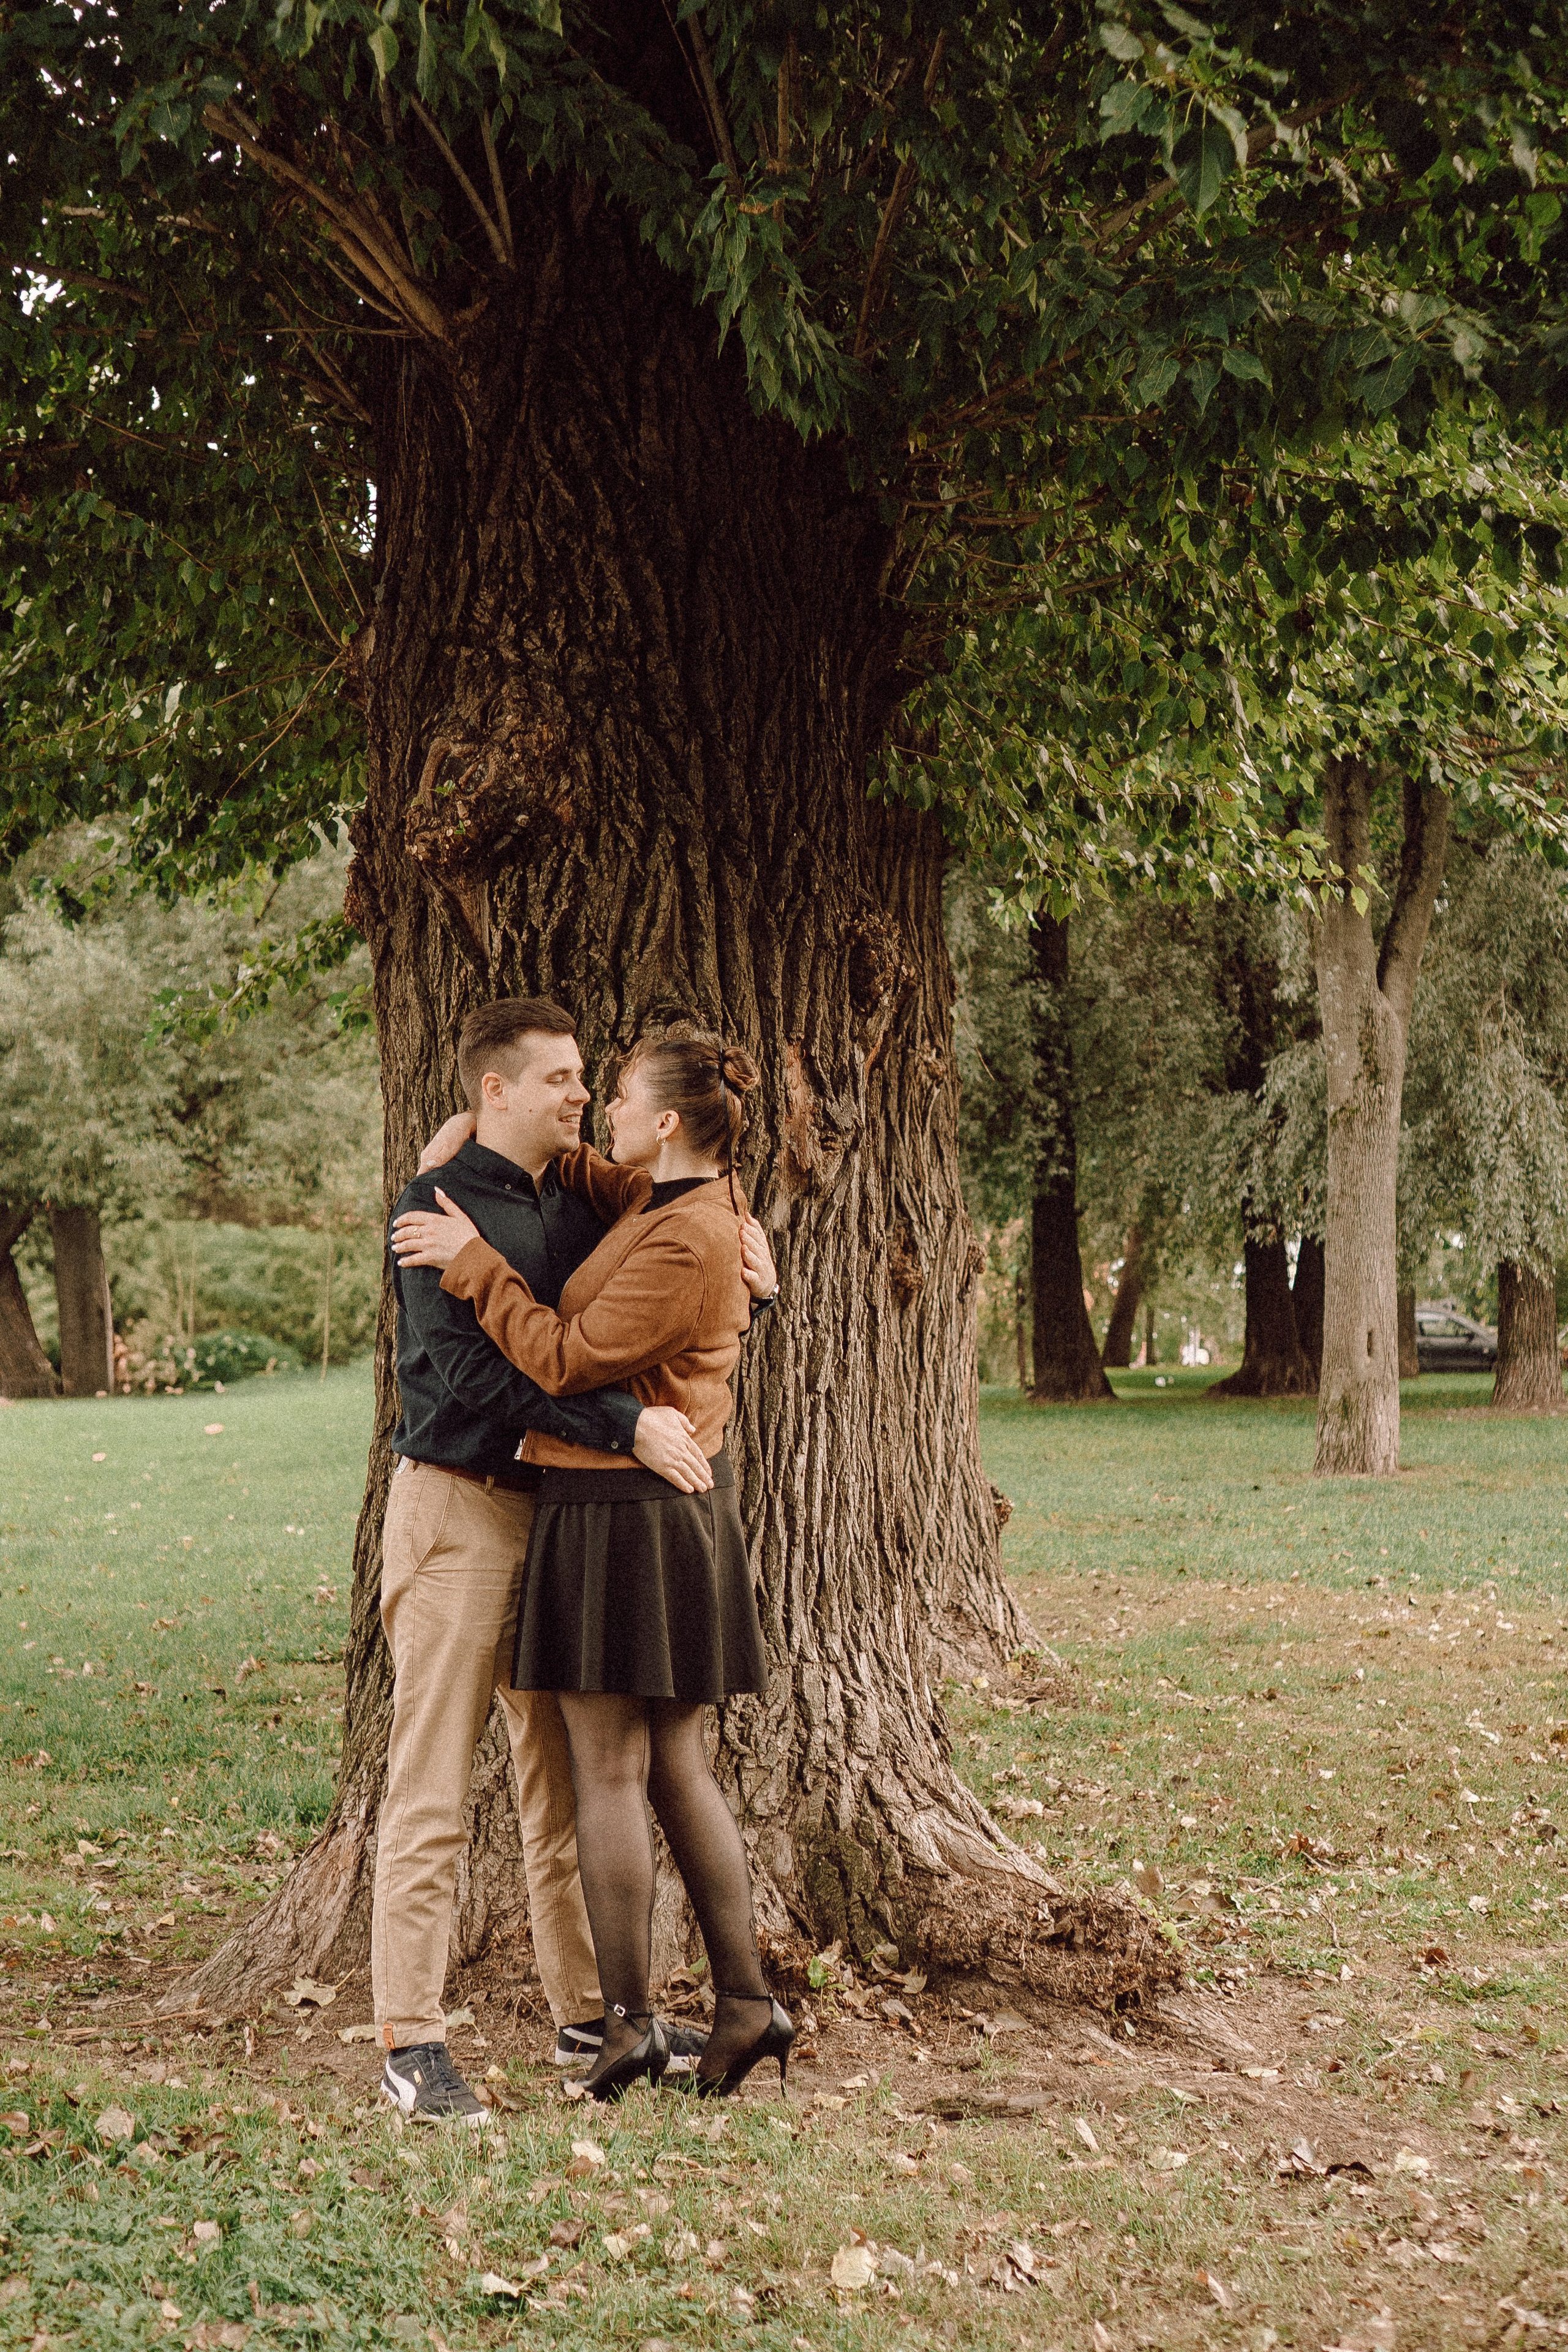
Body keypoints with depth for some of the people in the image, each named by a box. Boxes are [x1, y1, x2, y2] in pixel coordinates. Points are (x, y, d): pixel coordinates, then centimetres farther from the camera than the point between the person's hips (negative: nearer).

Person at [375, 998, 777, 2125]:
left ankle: (587, 2012, 20)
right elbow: (468, 1367, -21)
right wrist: (626, 1423, -25)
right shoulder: (440, 1206, -10)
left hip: (560, 1507, 7)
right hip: (457, 1504, -7)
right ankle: (412, 2040, -2)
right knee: (434, 1786, -6)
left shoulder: (576, 1198, 11)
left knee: (565, 1777, 12)